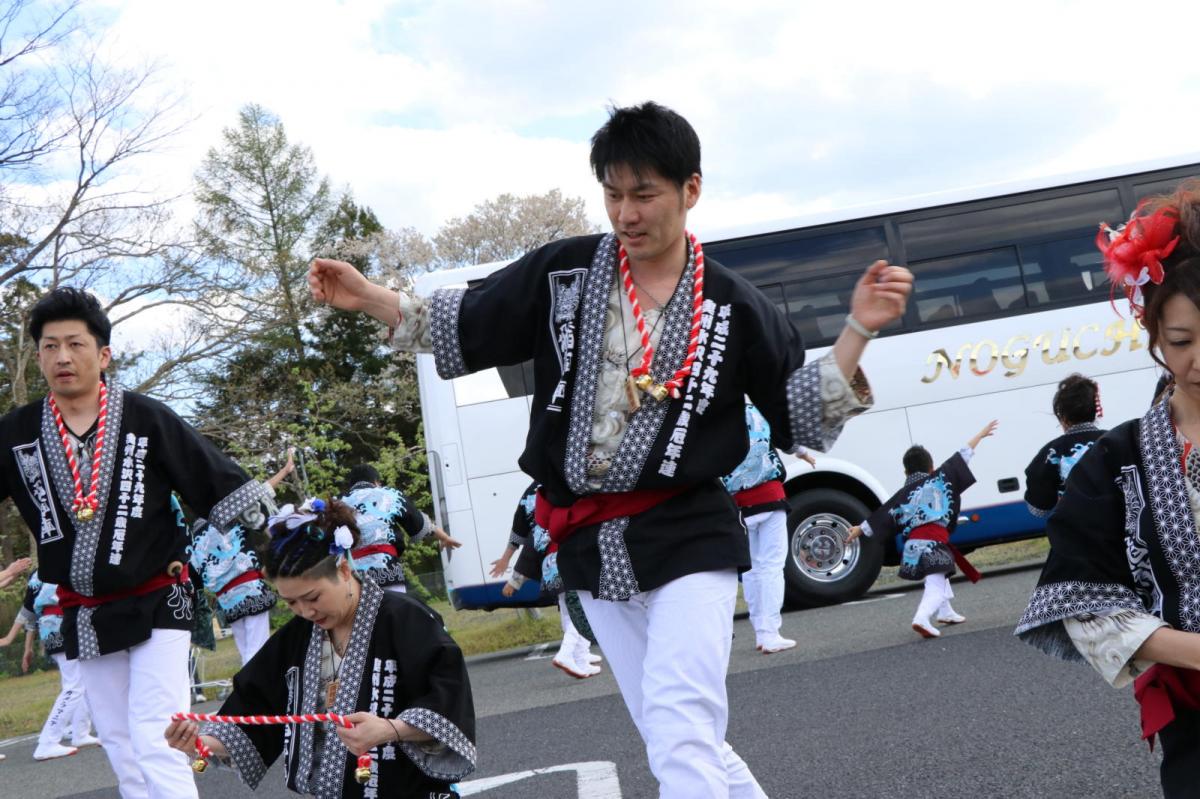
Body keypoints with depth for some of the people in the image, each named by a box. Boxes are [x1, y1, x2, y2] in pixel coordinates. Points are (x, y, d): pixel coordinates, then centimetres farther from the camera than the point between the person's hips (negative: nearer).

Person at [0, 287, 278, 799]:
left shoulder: (147, 419, -9)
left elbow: (224, 486, -7)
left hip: (156, 605, -4)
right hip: (84, 618, 4)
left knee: (155, 743, -13)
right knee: (119, 748, 12)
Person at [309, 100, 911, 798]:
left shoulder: (732, 307, -2)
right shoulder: (564, 272, 3)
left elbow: (804, 415, 1)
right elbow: (462, 326, 11)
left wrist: (858, 330, -11)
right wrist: (366, 296, 3)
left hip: (687, 538, -4)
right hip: (590, 547, 4)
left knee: (683, 740, -18)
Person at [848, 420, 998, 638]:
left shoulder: (903, 494, 15)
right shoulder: (940, 479, 9)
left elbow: (880, 517, 14)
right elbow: (962, 457, 13)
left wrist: (859, 529, 26)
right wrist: (980, 435, 21)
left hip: (912, 545, 5)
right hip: (934, 543, -5)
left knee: (938, 577, 30)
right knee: (936, 587, -9)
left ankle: (946, 612, 43)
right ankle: (922, 618, -32)